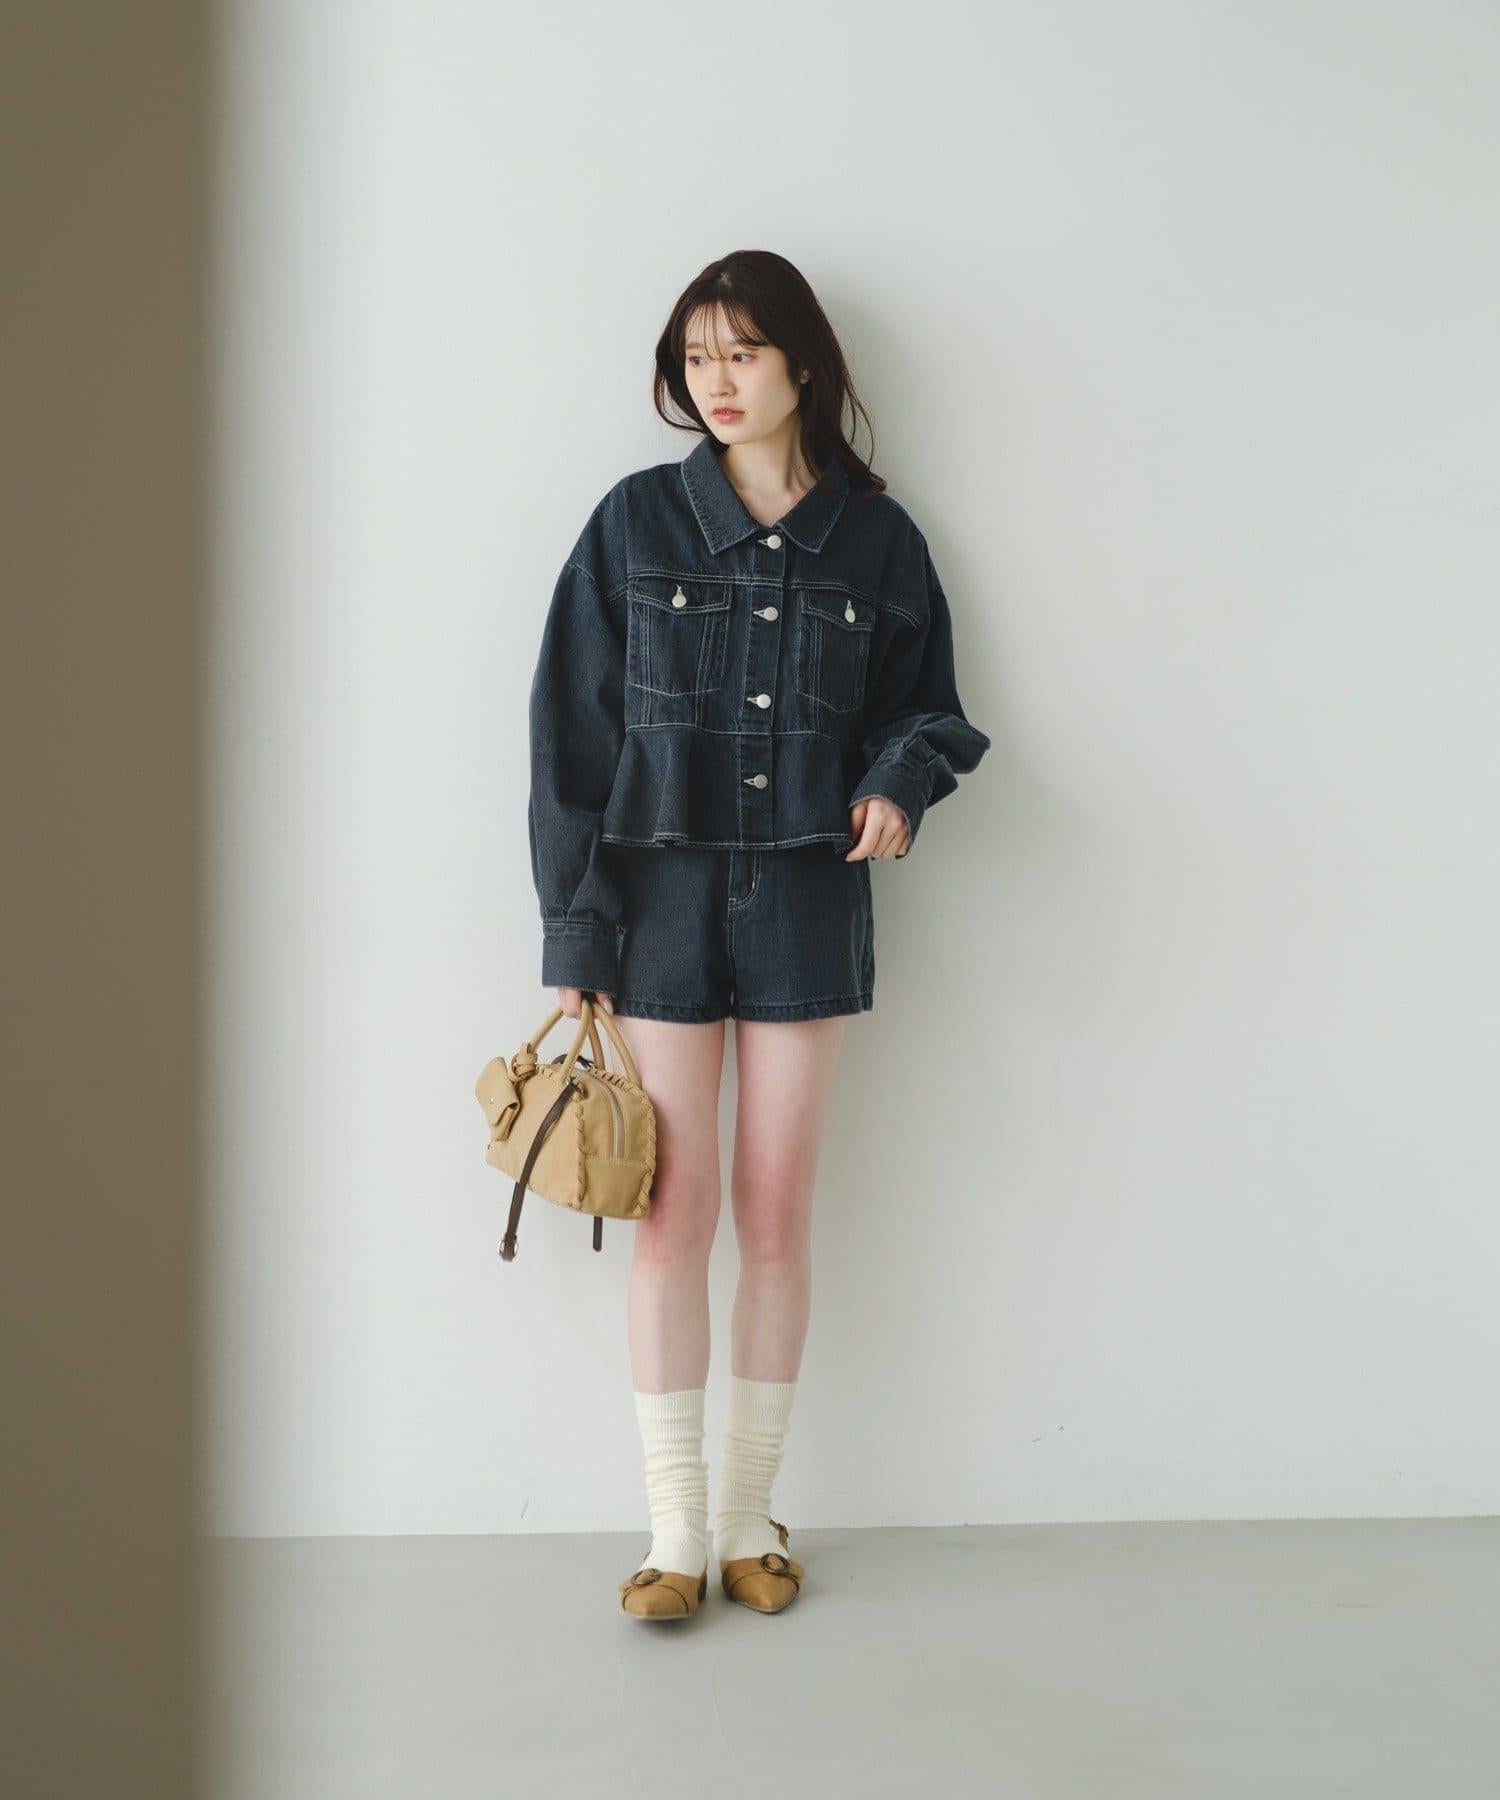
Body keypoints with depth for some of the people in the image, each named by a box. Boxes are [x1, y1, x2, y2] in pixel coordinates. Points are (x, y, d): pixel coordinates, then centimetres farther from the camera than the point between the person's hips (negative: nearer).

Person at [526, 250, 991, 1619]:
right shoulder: (637, 522, 1)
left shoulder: (875, 535, 4)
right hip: (665, 892, -1)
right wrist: (576, 927, -5)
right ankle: (677, 1527, 10)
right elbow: (574, 726, 0)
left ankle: (754, 1509, 19)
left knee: (780, 1214, 5)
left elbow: (925, 702, 14)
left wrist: (899, 782, -10)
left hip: (808, 898, 1)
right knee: (675, 1210, 0)